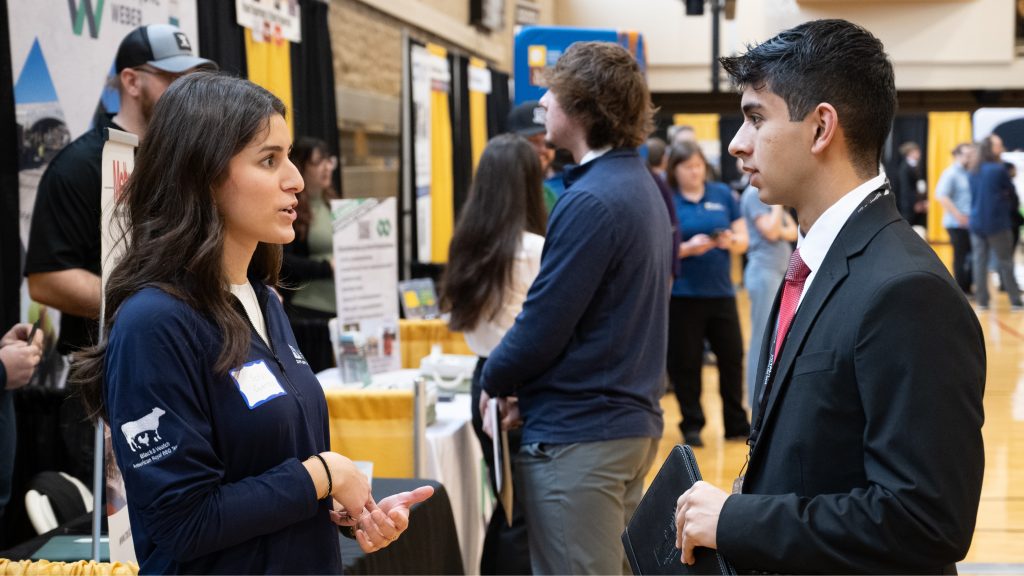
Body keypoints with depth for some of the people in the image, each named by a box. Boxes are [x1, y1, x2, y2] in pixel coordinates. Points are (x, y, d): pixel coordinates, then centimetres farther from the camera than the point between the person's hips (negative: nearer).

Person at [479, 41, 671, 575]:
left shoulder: (591, 202, -20)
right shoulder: (640, 185, 10)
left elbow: (542, 325, -20)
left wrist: (493, 383, -1)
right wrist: (527, 389, 6)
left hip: (578, 434, -10)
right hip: (631, 419, 10)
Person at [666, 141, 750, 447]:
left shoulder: (723, 194, 8)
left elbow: (743, 240, 8)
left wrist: (730, 241, -13)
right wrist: (687, 248, -21)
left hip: (721, 292, 3)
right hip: (683, 296, -3)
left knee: (732, 357, 5)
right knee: (686, 363, 2)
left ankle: (737, 424, 17)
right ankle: (692, 425, 15)